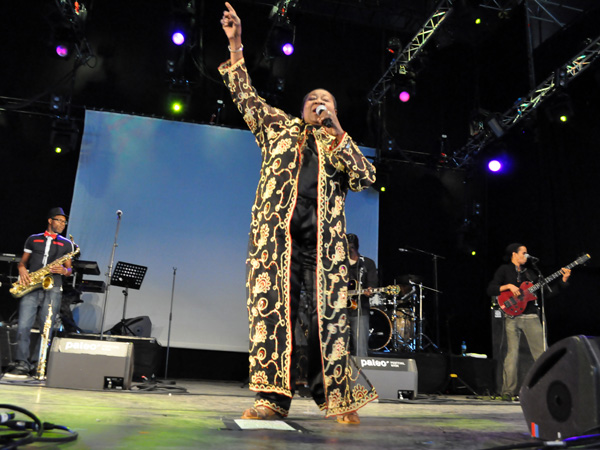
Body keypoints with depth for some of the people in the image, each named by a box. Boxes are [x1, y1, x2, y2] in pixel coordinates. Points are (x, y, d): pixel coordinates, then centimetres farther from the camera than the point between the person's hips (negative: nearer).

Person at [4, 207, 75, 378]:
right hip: (31, 287, 0)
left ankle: (34, 365, 2)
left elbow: (69, 270, 15)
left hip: (52, 289, 0)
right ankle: (22, 364, -6)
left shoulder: (66, 244, 15)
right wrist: (22, 270, -3)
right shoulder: (33, 239, 16)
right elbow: (22, 262, 19)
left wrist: (63, 270, -7)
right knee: (23, 326, -10)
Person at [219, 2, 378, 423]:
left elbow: (365, 178, 5)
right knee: (272, 308, -8)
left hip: (323, 239, 1)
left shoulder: (340, 143, 22)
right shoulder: (279, 128, 23)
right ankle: (273, 396, -3)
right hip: (277, 232, 0)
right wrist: (235, 44, 11)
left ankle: (338, 396, 6)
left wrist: (337, 132, 2)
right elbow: (245, 96, 18)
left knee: (330, 313, -3)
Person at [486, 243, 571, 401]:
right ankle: (508, 392, -1)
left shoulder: (529, 272, 21)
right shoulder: (504, 270, 7)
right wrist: (508, 286, -14)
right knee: (512, 354, -7)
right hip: (512, 316, -5)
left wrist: (563, 280, 8)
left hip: (531, 317, 5)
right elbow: (490, 290, -2)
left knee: (542, 352, -1)